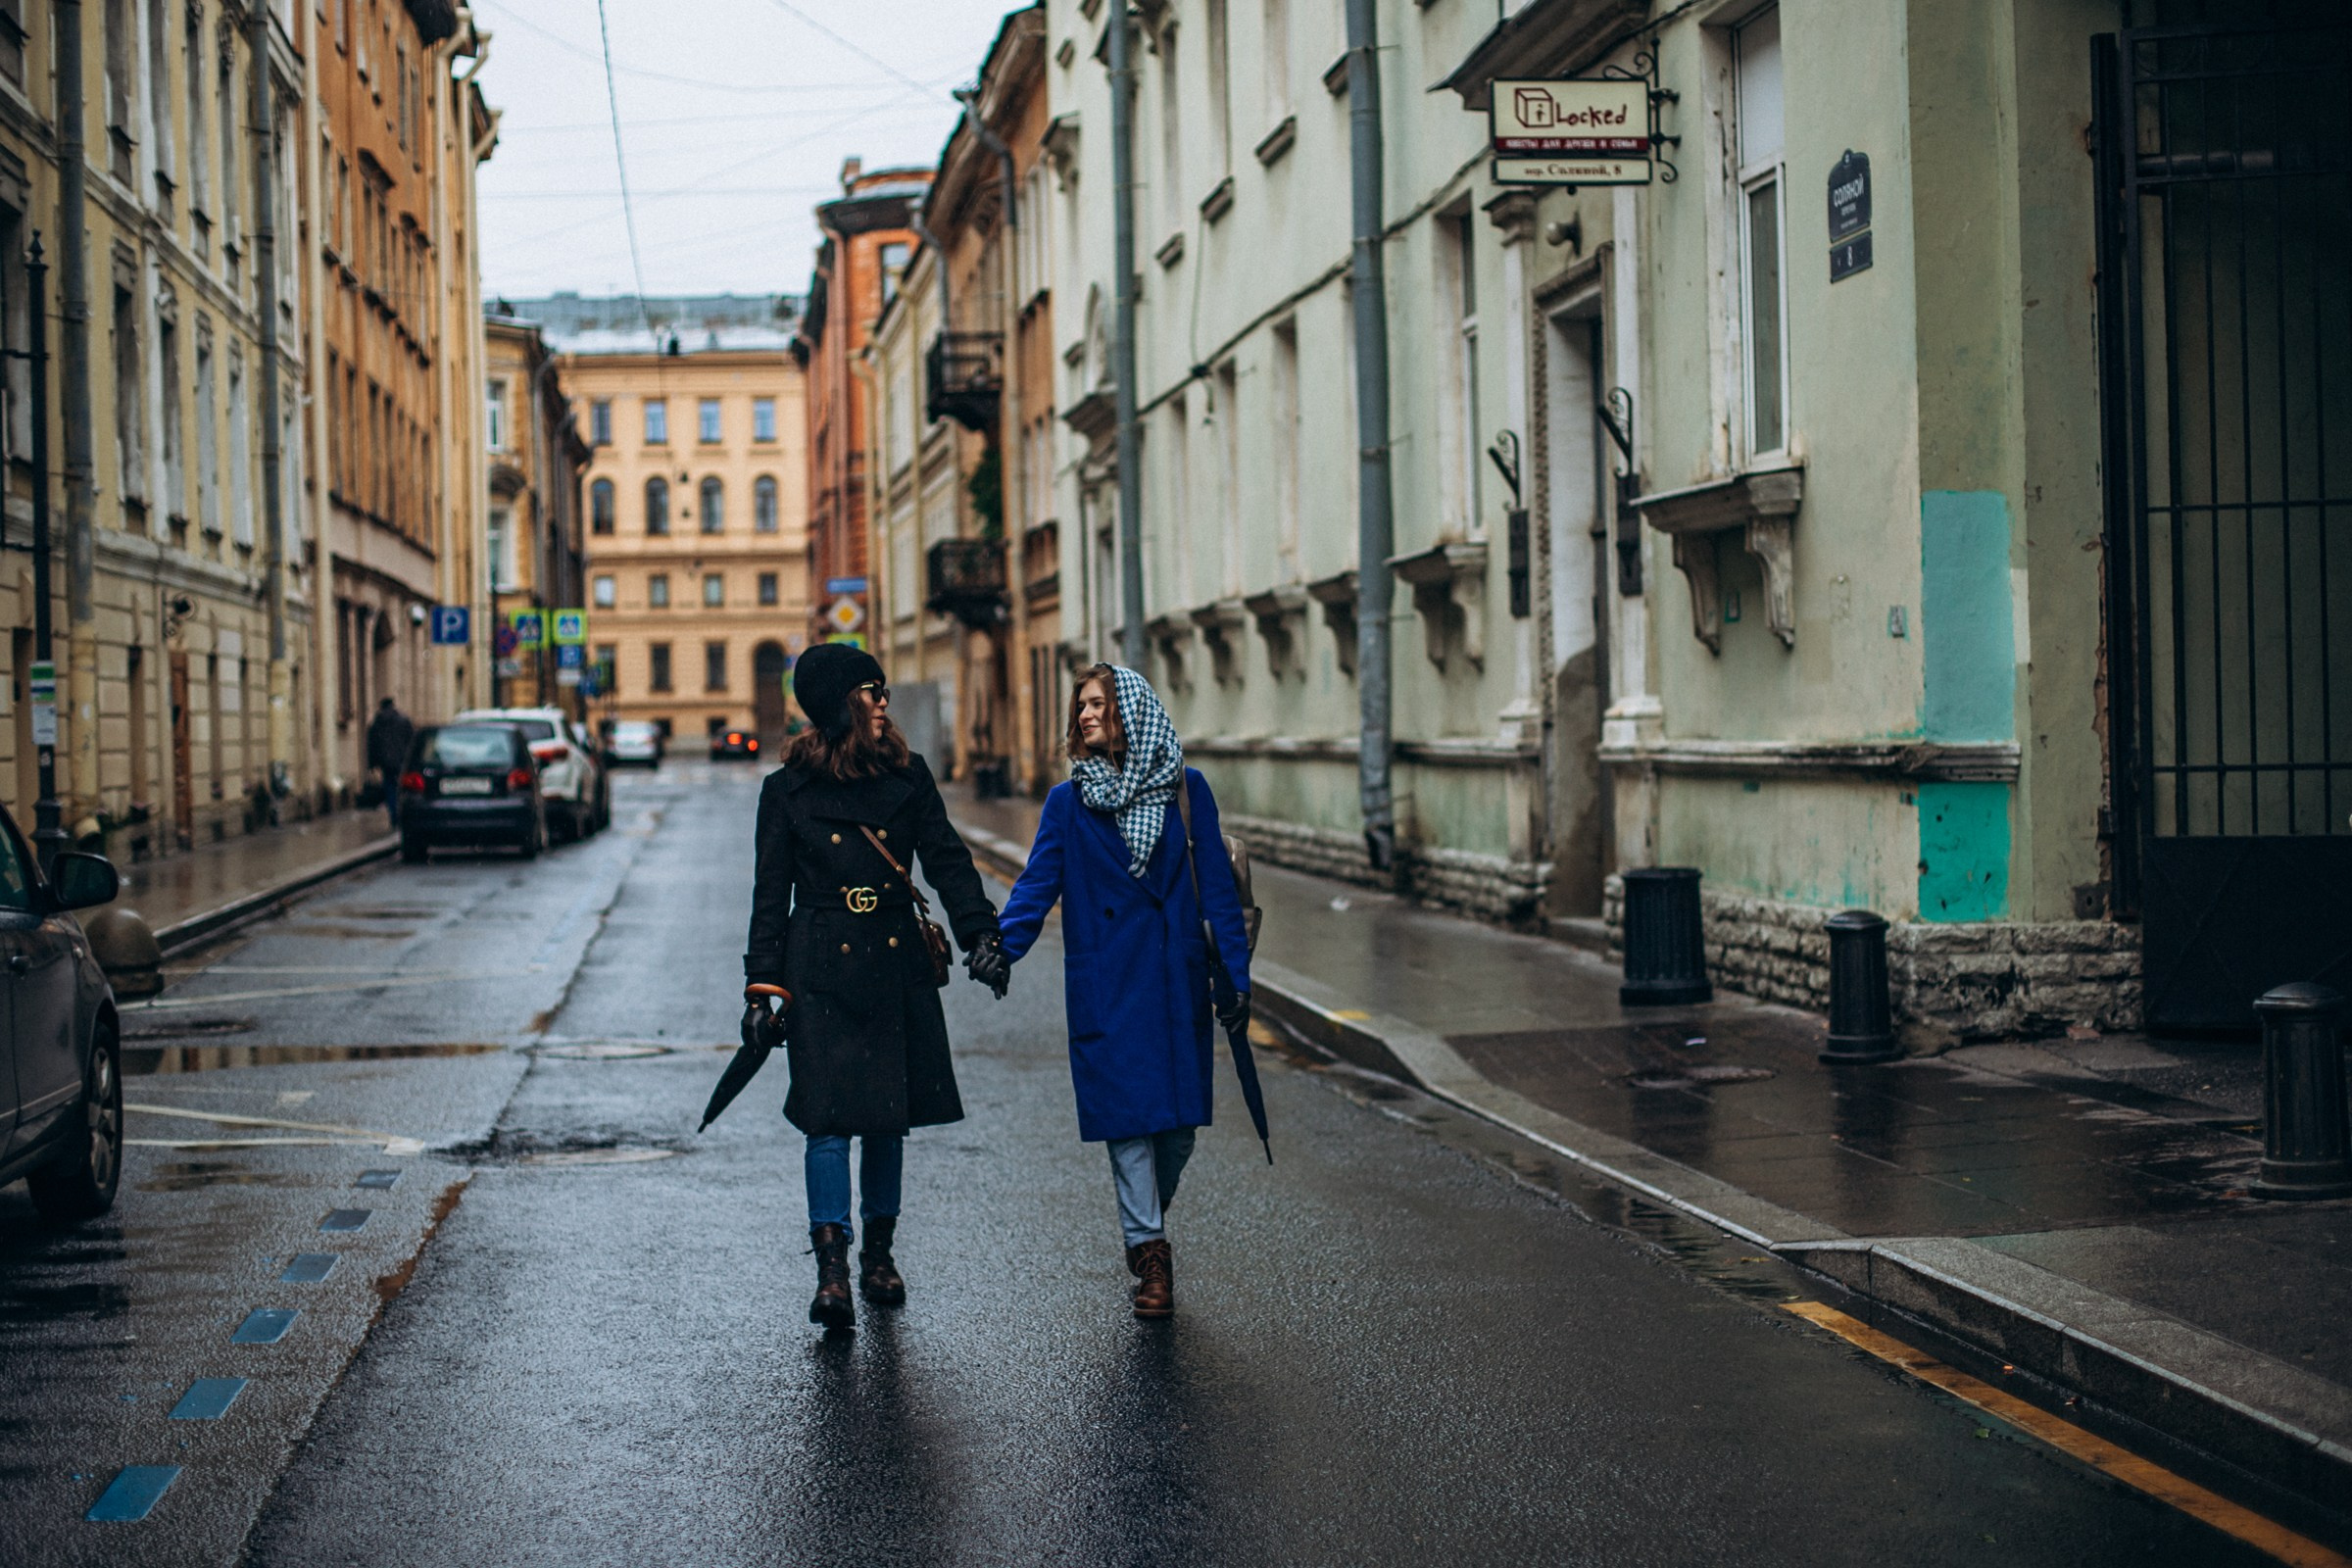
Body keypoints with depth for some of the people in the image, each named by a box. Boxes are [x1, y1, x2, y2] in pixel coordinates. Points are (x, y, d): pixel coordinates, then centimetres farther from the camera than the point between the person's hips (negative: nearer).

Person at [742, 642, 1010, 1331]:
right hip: (822, 970, -3)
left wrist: (981, 935, -10)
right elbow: (771, 894, 2)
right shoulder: (788, 790, 0)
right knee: (830, 1115, -10)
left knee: (890, 1114, 9)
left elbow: (947, 860, 4)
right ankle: (832, 1267, -9)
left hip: (897, 966, 3)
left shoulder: (907, 776, 6)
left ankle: (878, 1253, 22)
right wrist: (763, 986, -3)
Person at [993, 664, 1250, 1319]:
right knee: (1128, 1117, -5)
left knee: (1179, 1120, 6)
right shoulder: (1069, 802, 3)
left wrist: (1237, 973, -1)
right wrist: (1000, 948, -21)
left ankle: (1145, 1228, 30)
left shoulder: (1186, 789, 3)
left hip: (1177, 981, 1)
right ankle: (1149, 1254, 3)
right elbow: (1037, 885, -4)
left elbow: (1217, 885, 3)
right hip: (1106, 987, -1)